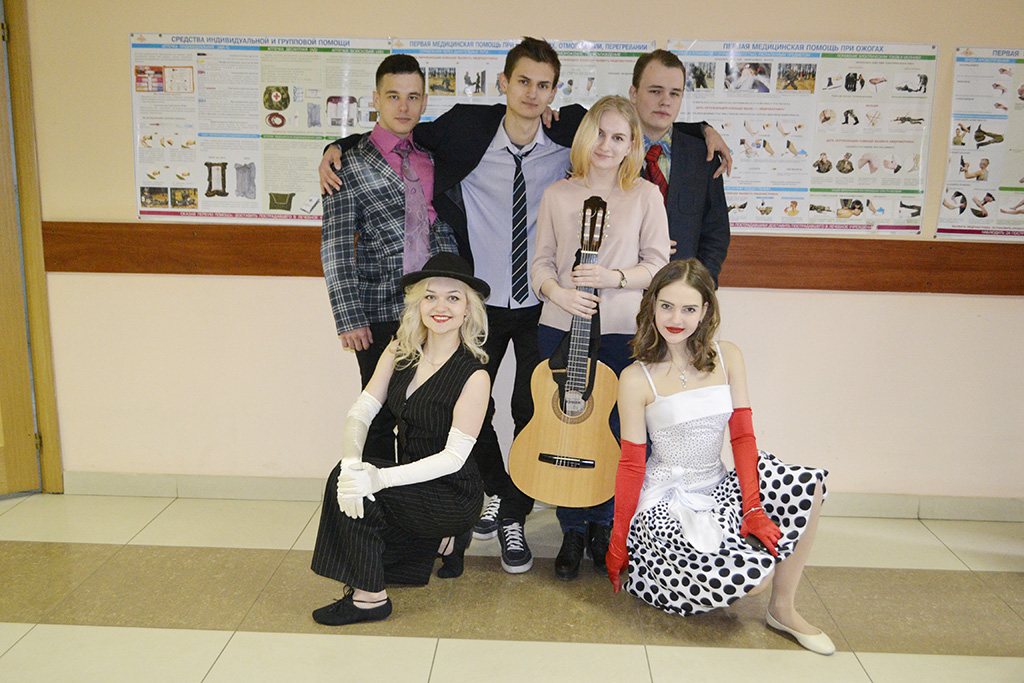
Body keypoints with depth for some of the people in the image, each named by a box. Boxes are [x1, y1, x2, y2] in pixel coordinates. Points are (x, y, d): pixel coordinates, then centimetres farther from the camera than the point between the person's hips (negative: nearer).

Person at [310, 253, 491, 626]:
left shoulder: (474, 376, -19)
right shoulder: (400, 351, -1)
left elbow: (454, 456, -21)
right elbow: (360, 411, -5)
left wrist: (382, 478, -30)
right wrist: (351, 462, -25)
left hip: (454, 496, -8)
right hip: (411, 478, 8)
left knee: (355, 485, -23)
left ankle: (370, 597, -6)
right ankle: (438, 542, 13)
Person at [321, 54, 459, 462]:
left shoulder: (431, 156, 13)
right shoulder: (350, 164, -2)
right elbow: (335, 247, -6)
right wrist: (349, 319, -12)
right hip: (380, 314, -4)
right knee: (381, 417, 5)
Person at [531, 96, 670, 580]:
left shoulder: (645, 196, 3)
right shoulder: (557, 195, 9)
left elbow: (658, 265, 1)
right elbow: (541, 262, 8)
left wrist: (612, 277, -16)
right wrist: (558, 292, -12)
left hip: (623, 332, -1)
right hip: (561, 328, 2)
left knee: (615, 430, 2)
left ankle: (602, 526, 24)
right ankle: (572, 531, 21)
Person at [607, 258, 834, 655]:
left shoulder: (727, 359, 2)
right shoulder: (637, 378, -10)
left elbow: (742, 437, -2)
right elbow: (631, 464, -8)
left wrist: (754, 510, -14)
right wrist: (617, 549, -5)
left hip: (718, 489, 5)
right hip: (665, 502, -4)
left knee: (807, 485, -21)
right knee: (753, 574, -25)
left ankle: (782, 609, -3)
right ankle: (644, 572, 5)